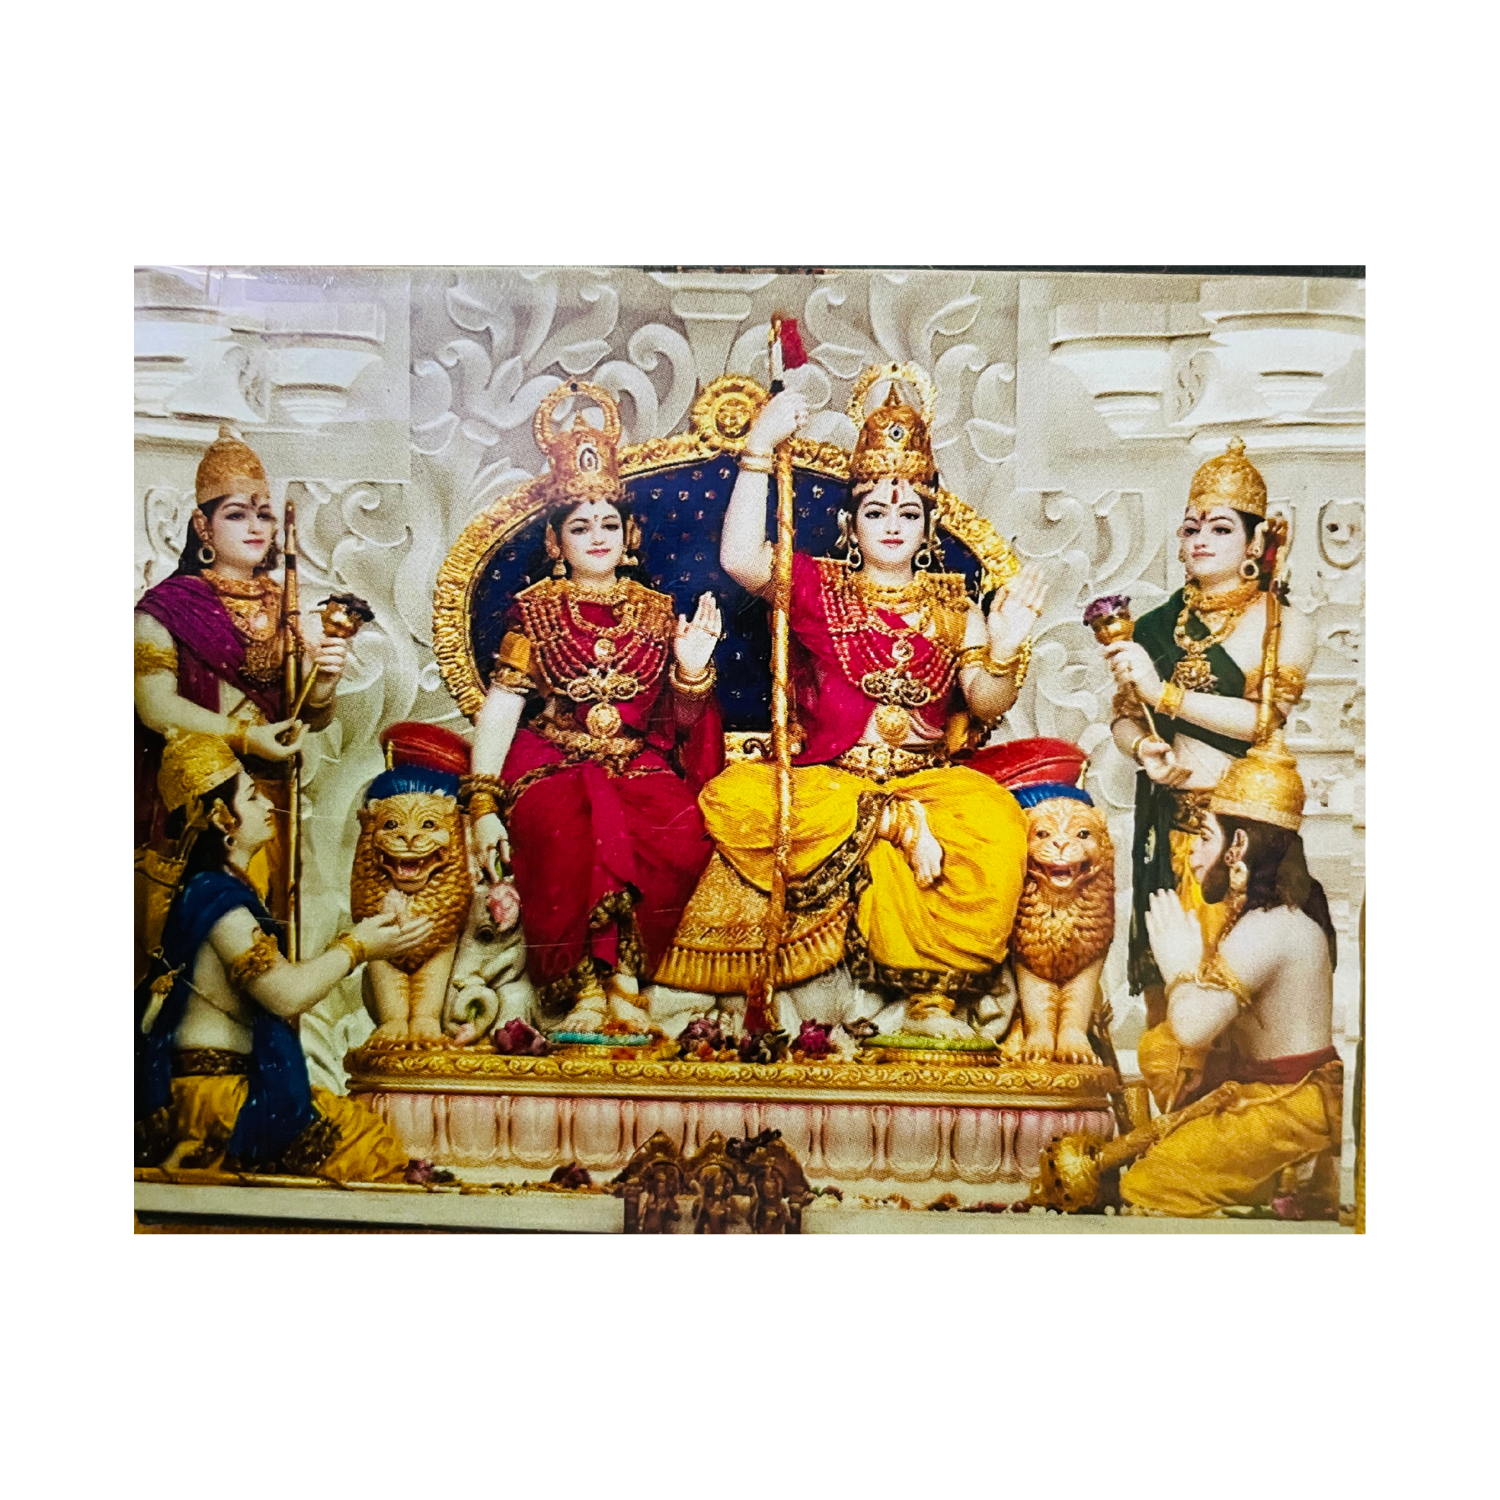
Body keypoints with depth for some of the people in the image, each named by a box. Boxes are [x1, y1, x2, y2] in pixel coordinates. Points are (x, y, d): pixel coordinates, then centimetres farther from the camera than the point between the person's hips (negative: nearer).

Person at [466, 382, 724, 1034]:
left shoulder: (657, 612, 15)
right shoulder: (535, 612, 9)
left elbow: (684, 722, 12)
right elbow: (498, 712, 0)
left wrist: (692, 670, -10)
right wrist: (483, 805, -11)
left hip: (641, 762, 2)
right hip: (554, 760, -2)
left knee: (684, 833, -31)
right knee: (567, 829, -37)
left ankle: (622, 975, -16)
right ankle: (580, 987, -22)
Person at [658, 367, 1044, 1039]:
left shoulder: (951, 602, 16)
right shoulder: (818, 586, 10)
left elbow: (987, 702, 5)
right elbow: (741, 558, -11)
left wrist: (1005, 649, -16)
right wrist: (759, 448, -11)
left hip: (928, 779, 1)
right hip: (826, 779, -1)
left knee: (995, 821, -34)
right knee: (733, 797, -32)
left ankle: (935, 995, -25)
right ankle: (899, 825, -25)